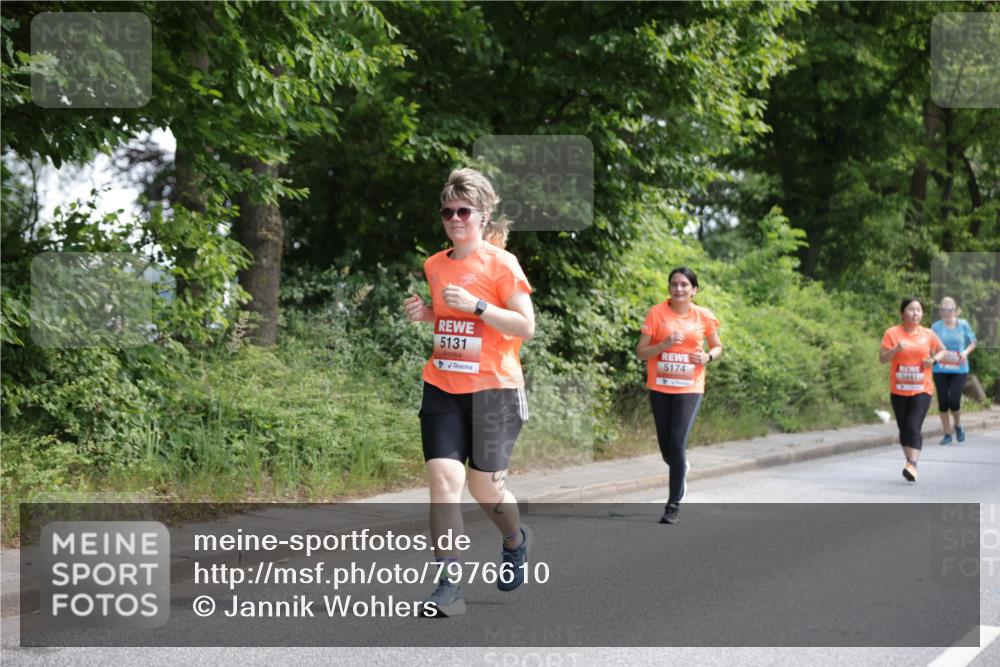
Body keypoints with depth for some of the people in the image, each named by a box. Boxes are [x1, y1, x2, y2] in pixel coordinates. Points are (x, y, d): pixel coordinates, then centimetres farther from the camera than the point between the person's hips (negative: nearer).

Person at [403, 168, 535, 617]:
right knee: (443, 476, -11)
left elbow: (526, 326, -11)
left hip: (492, 387, -4)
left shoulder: (500, 263, -8)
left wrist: (475, 305, -21)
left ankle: (515, 540, 38)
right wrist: (423, 314, 3)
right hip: (442, 388, 4)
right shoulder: (434, 265, 9)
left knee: (484, 486, 4)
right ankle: (448, 586, -11)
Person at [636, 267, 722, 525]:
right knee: (666, 447, 10)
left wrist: (708, 356, -8)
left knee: (677, 443, -15)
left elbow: (717, 346, 15)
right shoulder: (657, 313, -3)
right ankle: (681, 468, 47)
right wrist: (665, 344, -21)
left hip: (689, 389, -1)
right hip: (660, 388, 1)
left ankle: (674, 504, -4)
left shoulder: (704, 317, 0)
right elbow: (641, 352, -3)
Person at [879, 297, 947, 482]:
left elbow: (942, 351, 17)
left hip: (922, 390, -1)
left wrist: (934, 359, -5)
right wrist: (896, 349, -25)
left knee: (914, 427, -16)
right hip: (898, 390, 1)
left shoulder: (928, 334, 2)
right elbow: (882, 358, -7)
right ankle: (909, 460, 28)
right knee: (904, 429, 10)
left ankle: (912, 465, -23)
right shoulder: (892, 333, -3)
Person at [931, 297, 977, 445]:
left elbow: (973, 342, 11)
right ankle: (947, 434, 17)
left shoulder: (963, 325, 0)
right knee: (943, 402, 3)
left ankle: (958, 426, 19)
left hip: (959, 370, -1)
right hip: (940, 370, 1)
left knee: (954, 401, -12)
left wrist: (966, 352, -8)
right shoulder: (936, 327, 0)